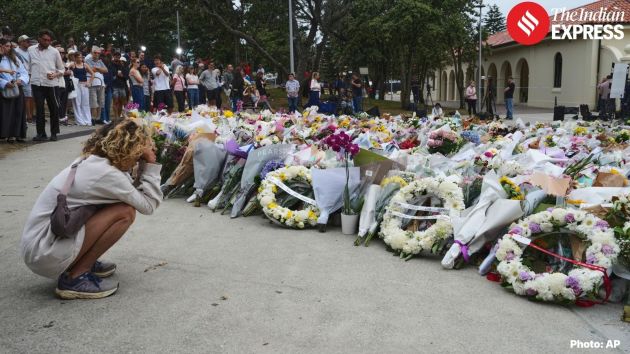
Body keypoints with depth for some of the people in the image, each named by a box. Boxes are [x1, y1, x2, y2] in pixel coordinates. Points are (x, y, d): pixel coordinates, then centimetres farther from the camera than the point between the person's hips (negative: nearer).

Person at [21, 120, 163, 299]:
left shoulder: (89, 162, 7)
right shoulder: (104, 173, -21)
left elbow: (134, 194, 10)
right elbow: (149, 205, -13)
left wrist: (145, 164, 3)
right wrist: (150, 164, -8)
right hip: (45, 253, -9)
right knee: (126, 212, -17)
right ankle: (75, 278, -9)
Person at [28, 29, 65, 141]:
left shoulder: (54, 52, 3)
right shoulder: (30, 50, 7)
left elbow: (62, 69, 8)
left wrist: (55, 75, -10)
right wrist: (28, 77, 6)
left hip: (51, 84, -1)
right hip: (36, 84, 1)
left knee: (54, 109, 3)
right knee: (39, 109, 1)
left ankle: (54, 133, 14)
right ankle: (41, 133, 7)